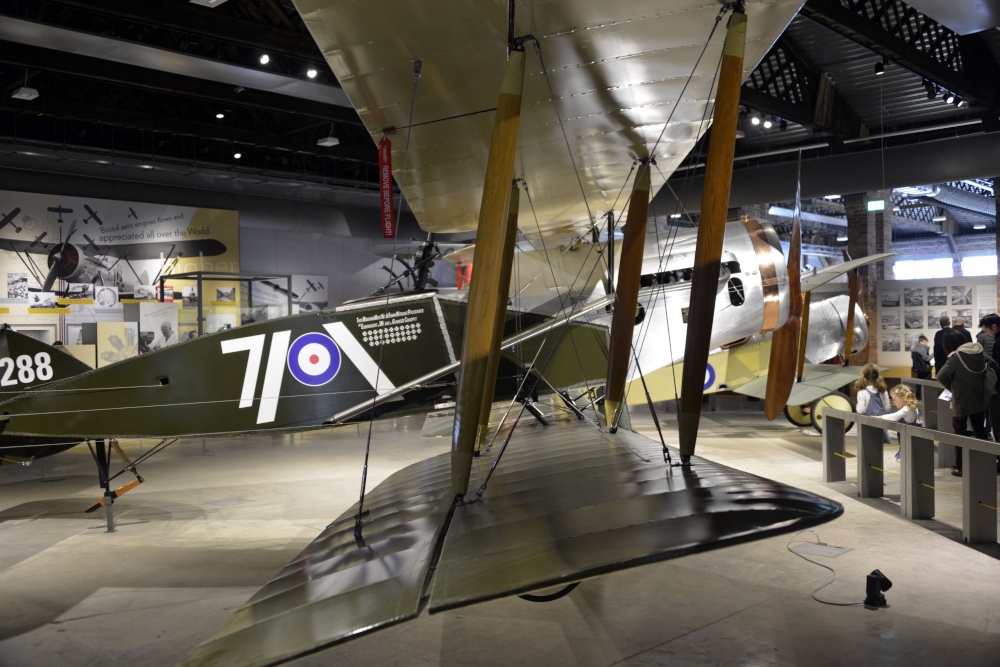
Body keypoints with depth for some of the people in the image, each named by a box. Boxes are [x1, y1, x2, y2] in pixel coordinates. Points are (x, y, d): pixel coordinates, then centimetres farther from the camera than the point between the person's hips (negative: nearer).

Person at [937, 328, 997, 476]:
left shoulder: (956, 357, -19)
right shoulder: (979, 352, 0)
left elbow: (941, 377, -22)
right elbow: (994, 366, 12)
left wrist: (953, 388, -5)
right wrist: (993, 387, 18)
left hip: (961, 401, -6)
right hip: (980, 399, 6)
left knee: (960, 433, 6)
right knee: (980, 431, 17)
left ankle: (960, 467, 10)